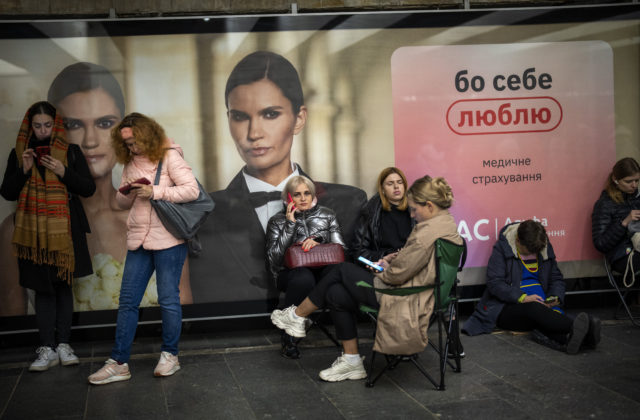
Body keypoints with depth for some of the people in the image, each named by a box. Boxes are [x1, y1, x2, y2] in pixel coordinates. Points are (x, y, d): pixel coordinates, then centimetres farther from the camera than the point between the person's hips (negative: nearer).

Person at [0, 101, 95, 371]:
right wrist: (23, 170, -8)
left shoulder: (70, 152, 5)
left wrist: (64, 172, -13)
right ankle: (47, 349, 2)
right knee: (42, 288, 0)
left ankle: (63, 344, 9)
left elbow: (89, 188, 2)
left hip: (64, 229, -1)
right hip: (33, 230, 1)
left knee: (63, 285, 1)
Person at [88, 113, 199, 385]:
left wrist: (155, 192, -19)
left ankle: (170, 355, 20)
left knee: (168, 300, 4)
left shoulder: (169, 157, -6)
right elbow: (122, 202, 18)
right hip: (138, 240, 6)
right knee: (127, 300, 5)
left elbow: (192, 190, -15)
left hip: (168, 240, -6)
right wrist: (127, 193, -5)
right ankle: (118, 363, 10)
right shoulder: (130, 163, 13)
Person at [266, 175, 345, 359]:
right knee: (304, 279, -40)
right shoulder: (277, 221, 9)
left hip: (323, 268, 2)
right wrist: (290, 224, -8)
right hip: (291, 272, -1)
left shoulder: (327, 215, 15)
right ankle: (289, 339, -23)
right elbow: (274, 259, -5)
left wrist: (318, 243, -12)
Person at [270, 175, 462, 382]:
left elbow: (398, 274, -19)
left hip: (405, 303, -10)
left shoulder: (429, 231, -22)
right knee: (336, 293, 8)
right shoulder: (448, 224, 10)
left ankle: (297, 316, 19)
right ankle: (351, 361, 16)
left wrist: (383, 272, 2)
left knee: (343, 270, 3)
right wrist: (390, 265, 10)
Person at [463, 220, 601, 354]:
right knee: (533, 308, -39)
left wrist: (555, 297, -2)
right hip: (508, 307, -6)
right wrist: (522, 298, -24)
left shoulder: (546, 248, 12)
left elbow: (556, 278, 21)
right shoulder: (502, 249, -4)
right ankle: (574, 327, -60)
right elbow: (494, 282, -12)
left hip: (541, 305, 6)